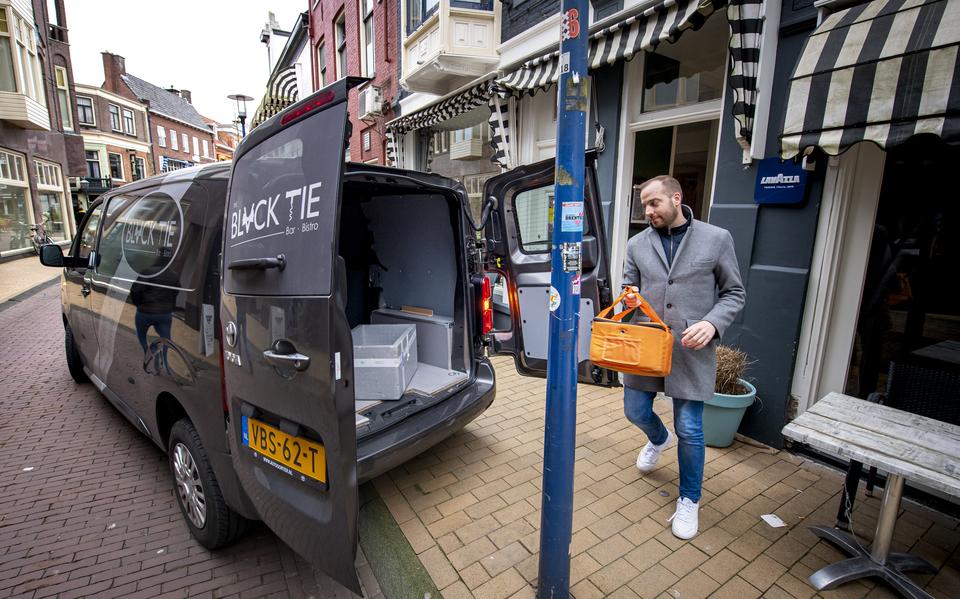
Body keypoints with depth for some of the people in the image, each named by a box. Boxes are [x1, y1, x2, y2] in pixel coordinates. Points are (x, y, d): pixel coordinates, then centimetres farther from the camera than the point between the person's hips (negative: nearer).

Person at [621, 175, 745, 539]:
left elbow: (734, 293, 2)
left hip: (692, 350, -3)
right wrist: (629, 298, -11)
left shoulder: (716, 239, -2)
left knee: (689, 429, 2)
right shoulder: (637, 244, 5)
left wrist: (712, 323, -16)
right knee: (635, 411, 14)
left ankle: (689, 500, 27)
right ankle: (659, 439, 52)